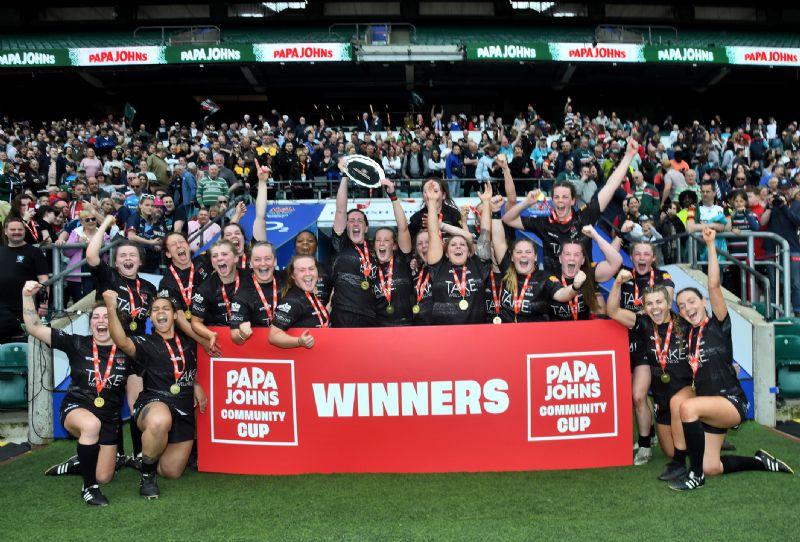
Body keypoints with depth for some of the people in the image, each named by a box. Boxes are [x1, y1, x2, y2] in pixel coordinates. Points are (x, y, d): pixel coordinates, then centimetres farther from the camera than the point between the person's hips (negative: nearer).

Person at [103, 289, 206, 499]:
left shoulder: (187, 342, 12)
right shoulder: (145, 343, -1)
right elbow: (122, 342, -25)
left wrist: (196, 386, 14)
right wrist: (111, 309, -36)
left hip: (184, 411, 4)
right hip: (154, 402, -4)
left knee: (172, 472, 7)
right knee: (160, 420, -43)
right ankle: (147, 475, -16)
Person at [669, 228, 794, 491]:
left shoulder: (718, 325, -4)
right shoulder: (688, 335, 11)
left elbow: (714, 286, -17)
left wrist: (710, 245, -22)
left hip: (731, 401, -7)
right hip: (709, 406, 7)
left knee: (688, 407, -35)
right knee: (711, 468, 2)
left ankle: (695, 475, -20)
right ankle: (760, 461, 29)